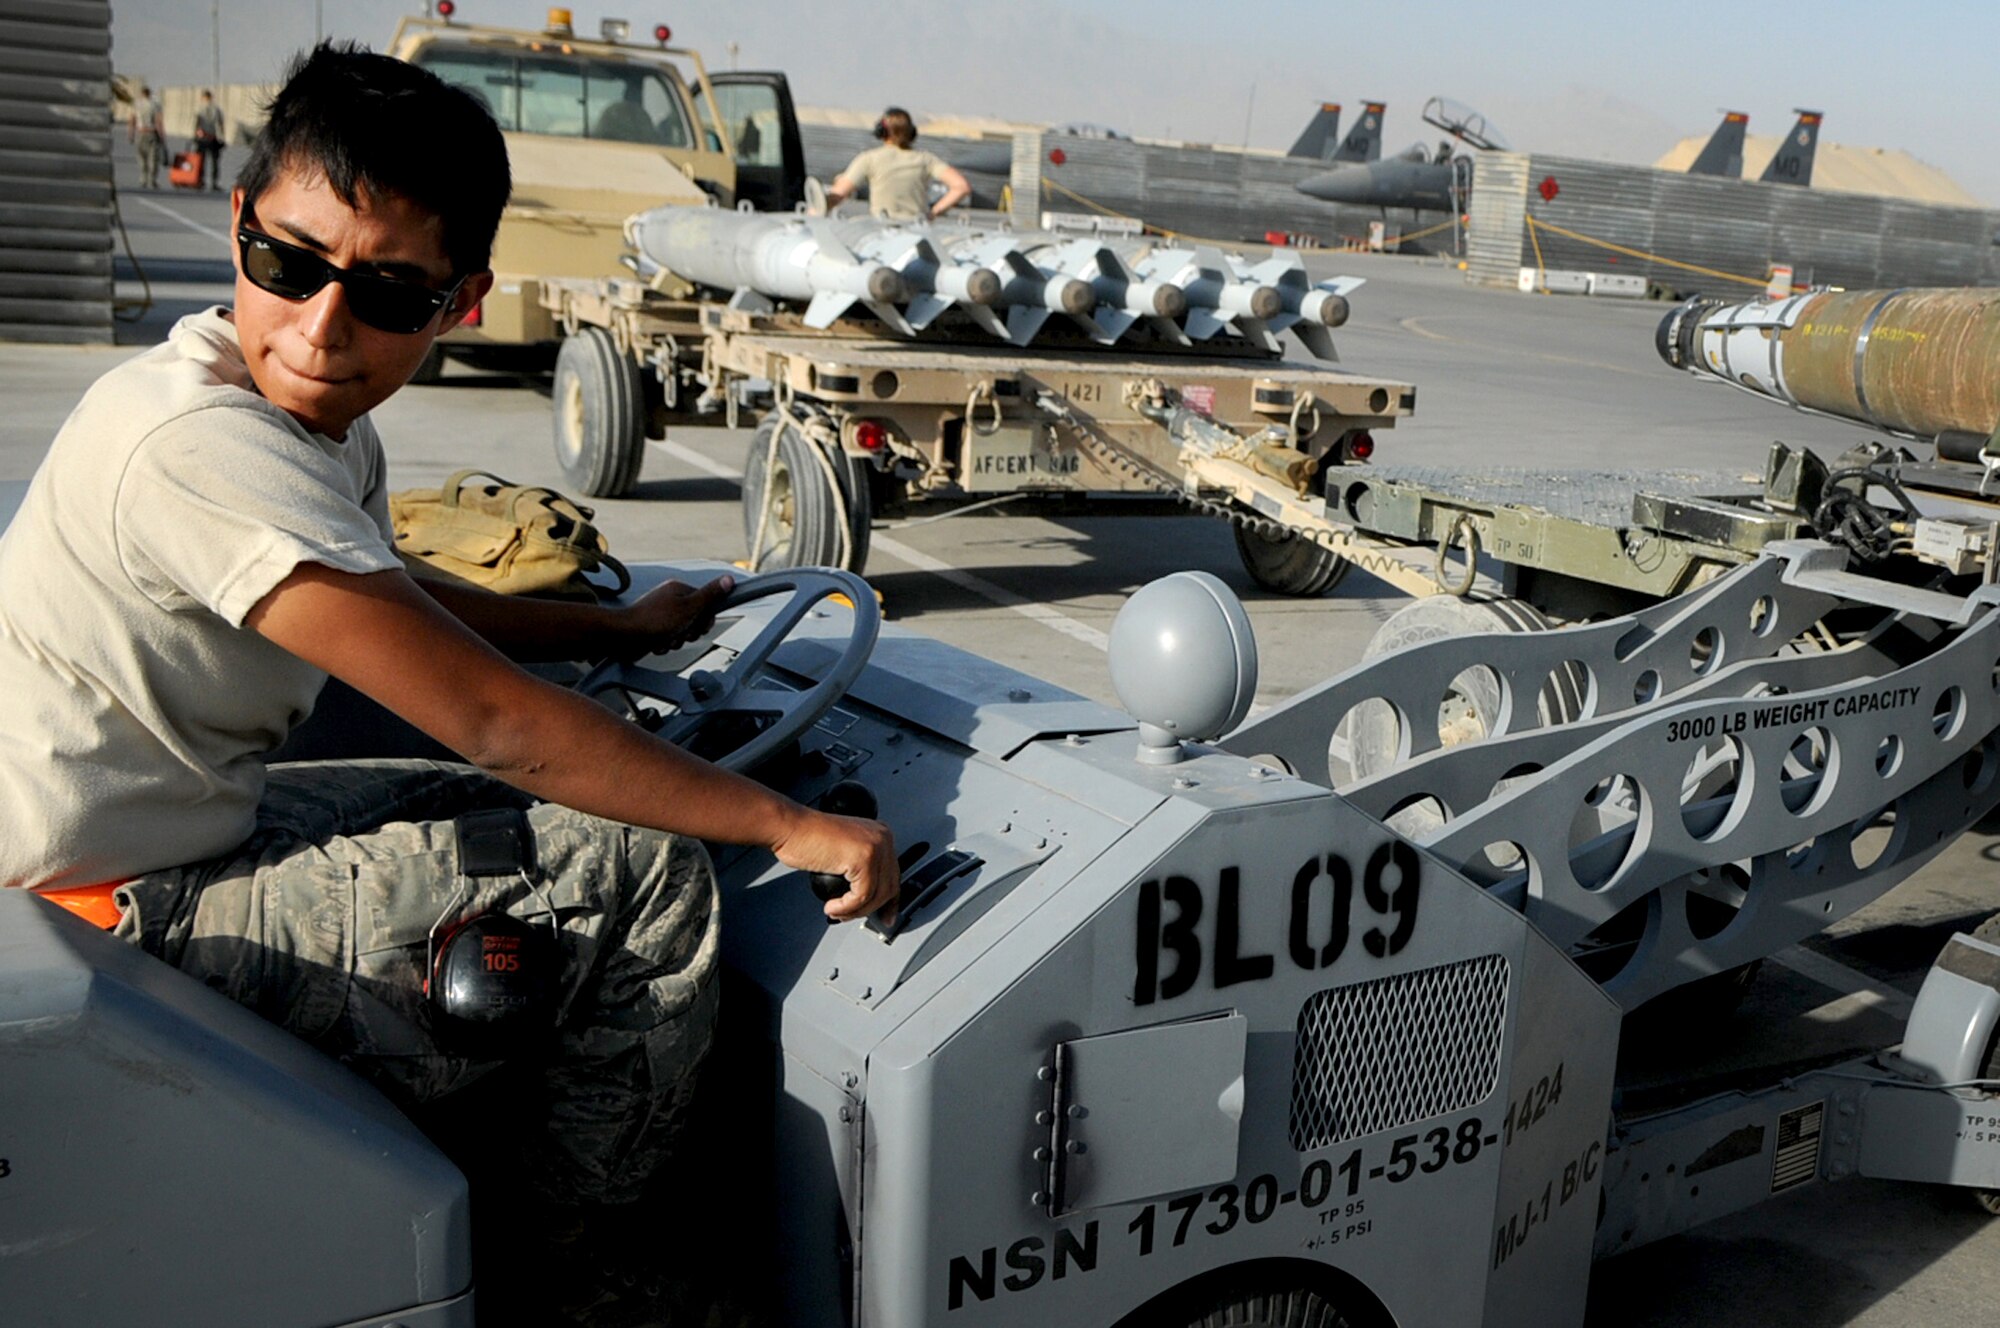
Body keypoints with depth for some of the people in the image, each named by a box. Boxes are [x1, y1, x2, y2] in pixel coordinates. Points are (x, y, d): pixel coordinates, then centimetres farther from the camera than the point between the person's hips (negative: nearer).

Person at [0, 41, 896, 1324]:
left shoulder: (320, 425, 2)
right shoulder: (203, 445, -29)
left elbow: (394, 602, 23)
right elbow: (496, 721, -30)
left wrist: (626, 627, 23)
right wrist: (790, 824, -23)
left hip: (184, 819, 10)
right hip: (134, 919, -10)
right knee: (647, 871, -10)